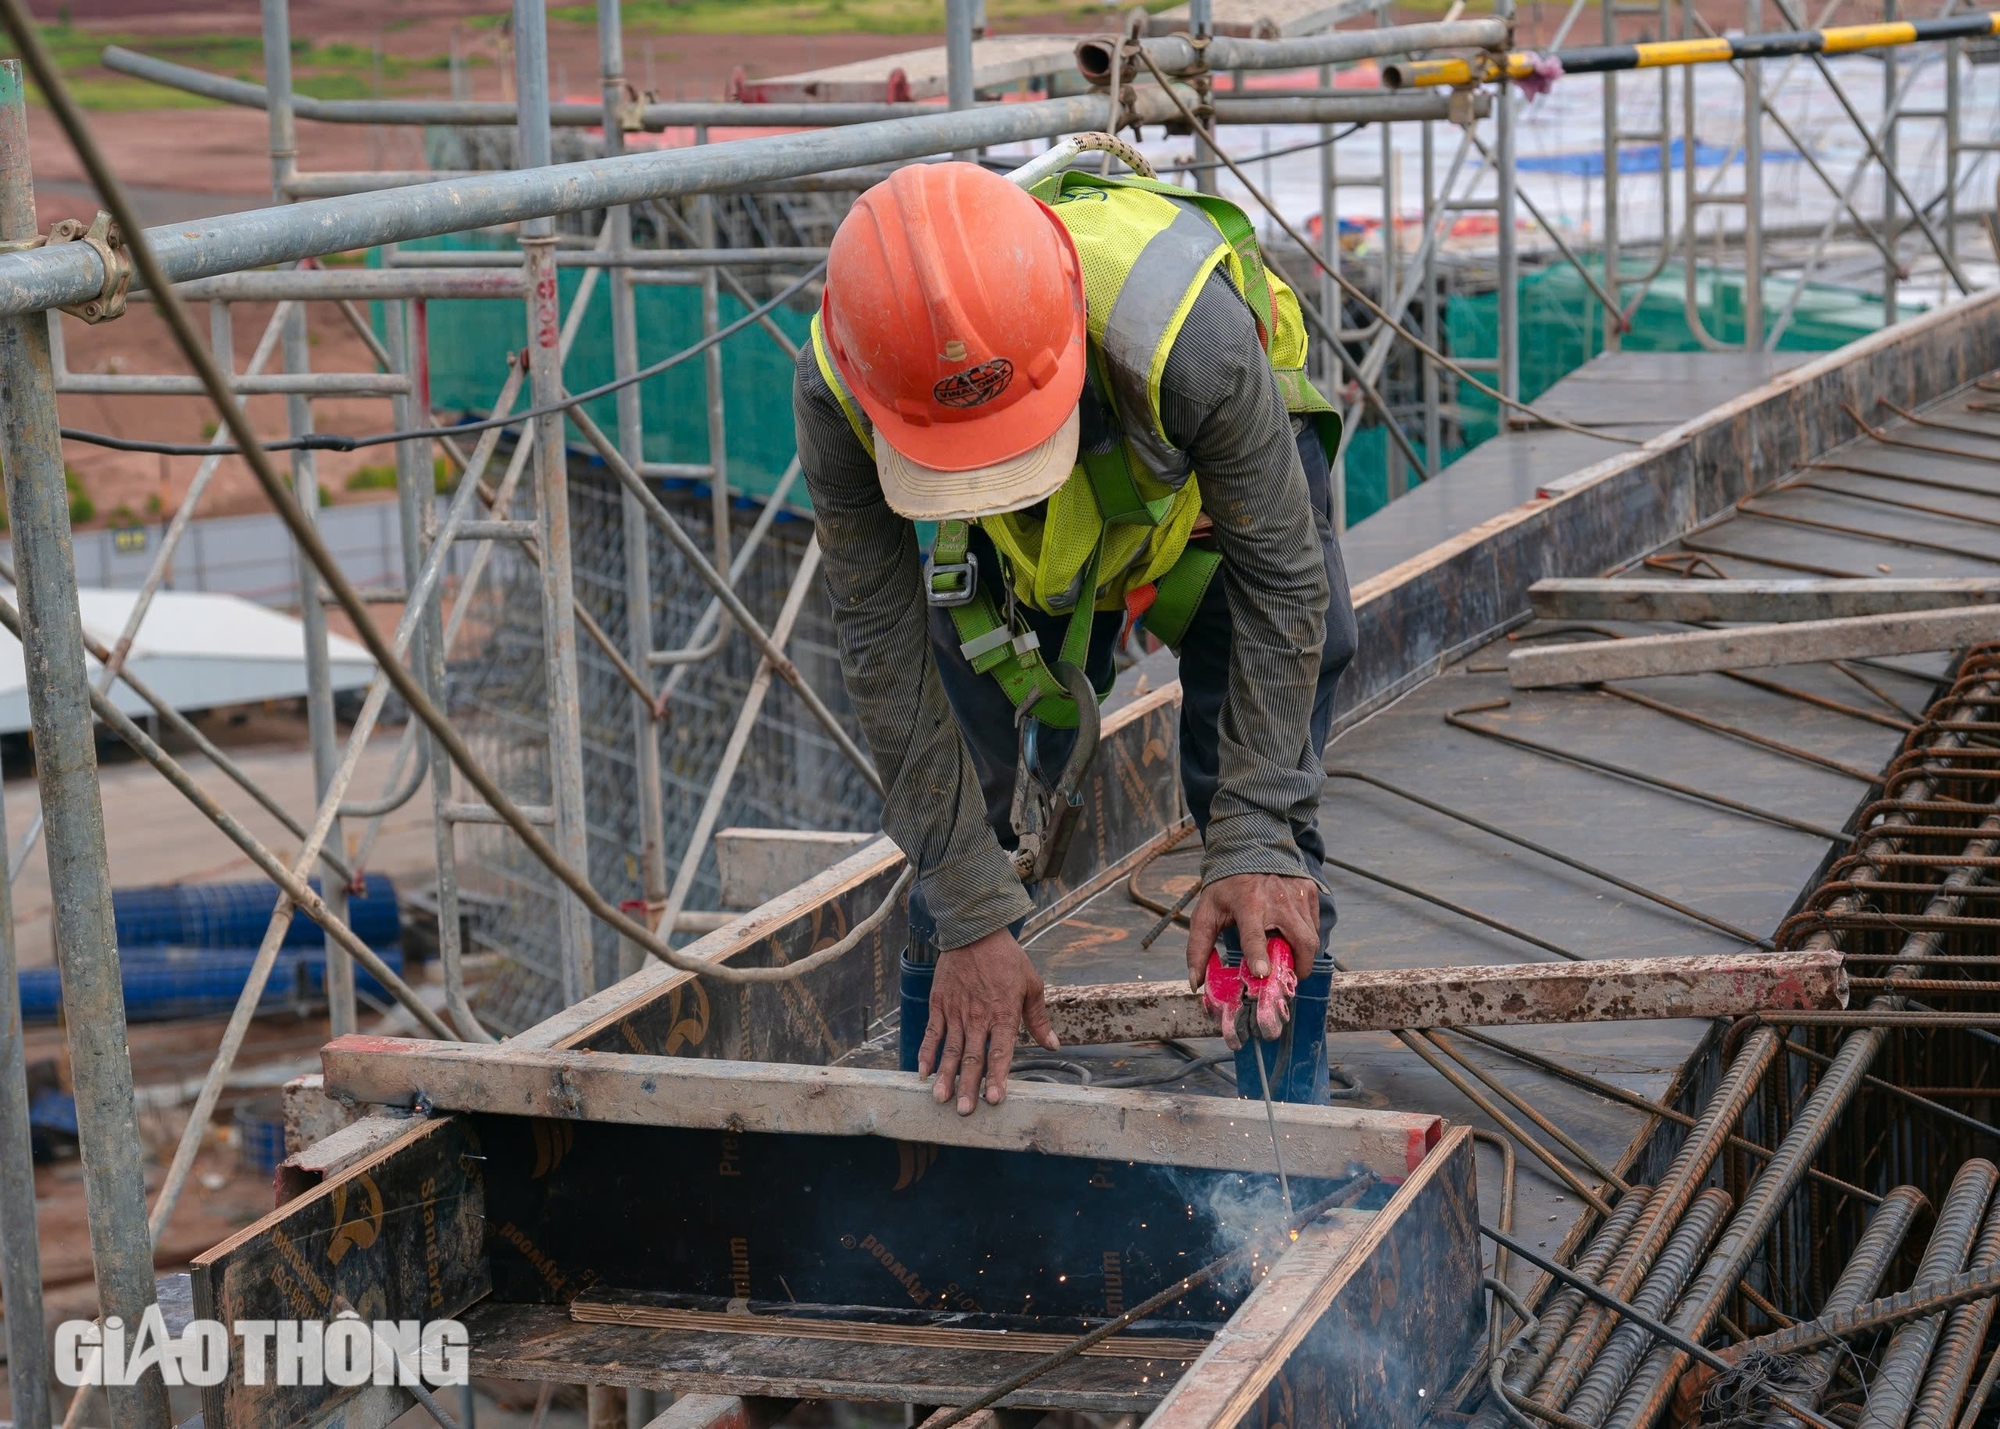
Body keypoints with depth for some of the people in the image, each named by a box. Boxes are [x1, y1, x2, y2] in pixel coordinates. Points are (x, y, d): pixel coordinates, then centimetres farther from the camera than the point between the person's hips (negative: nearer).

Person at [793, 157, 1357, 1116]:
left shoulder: (1187, 333, -45)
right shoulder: (836, 393, -37)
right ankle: (950, 1079, 11)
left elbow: (1280, 585, -30)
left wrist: (1255, 846, -32)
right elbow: (887, 653, -27)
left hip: (1227, 468, -2)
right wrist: (971, 921, -27)